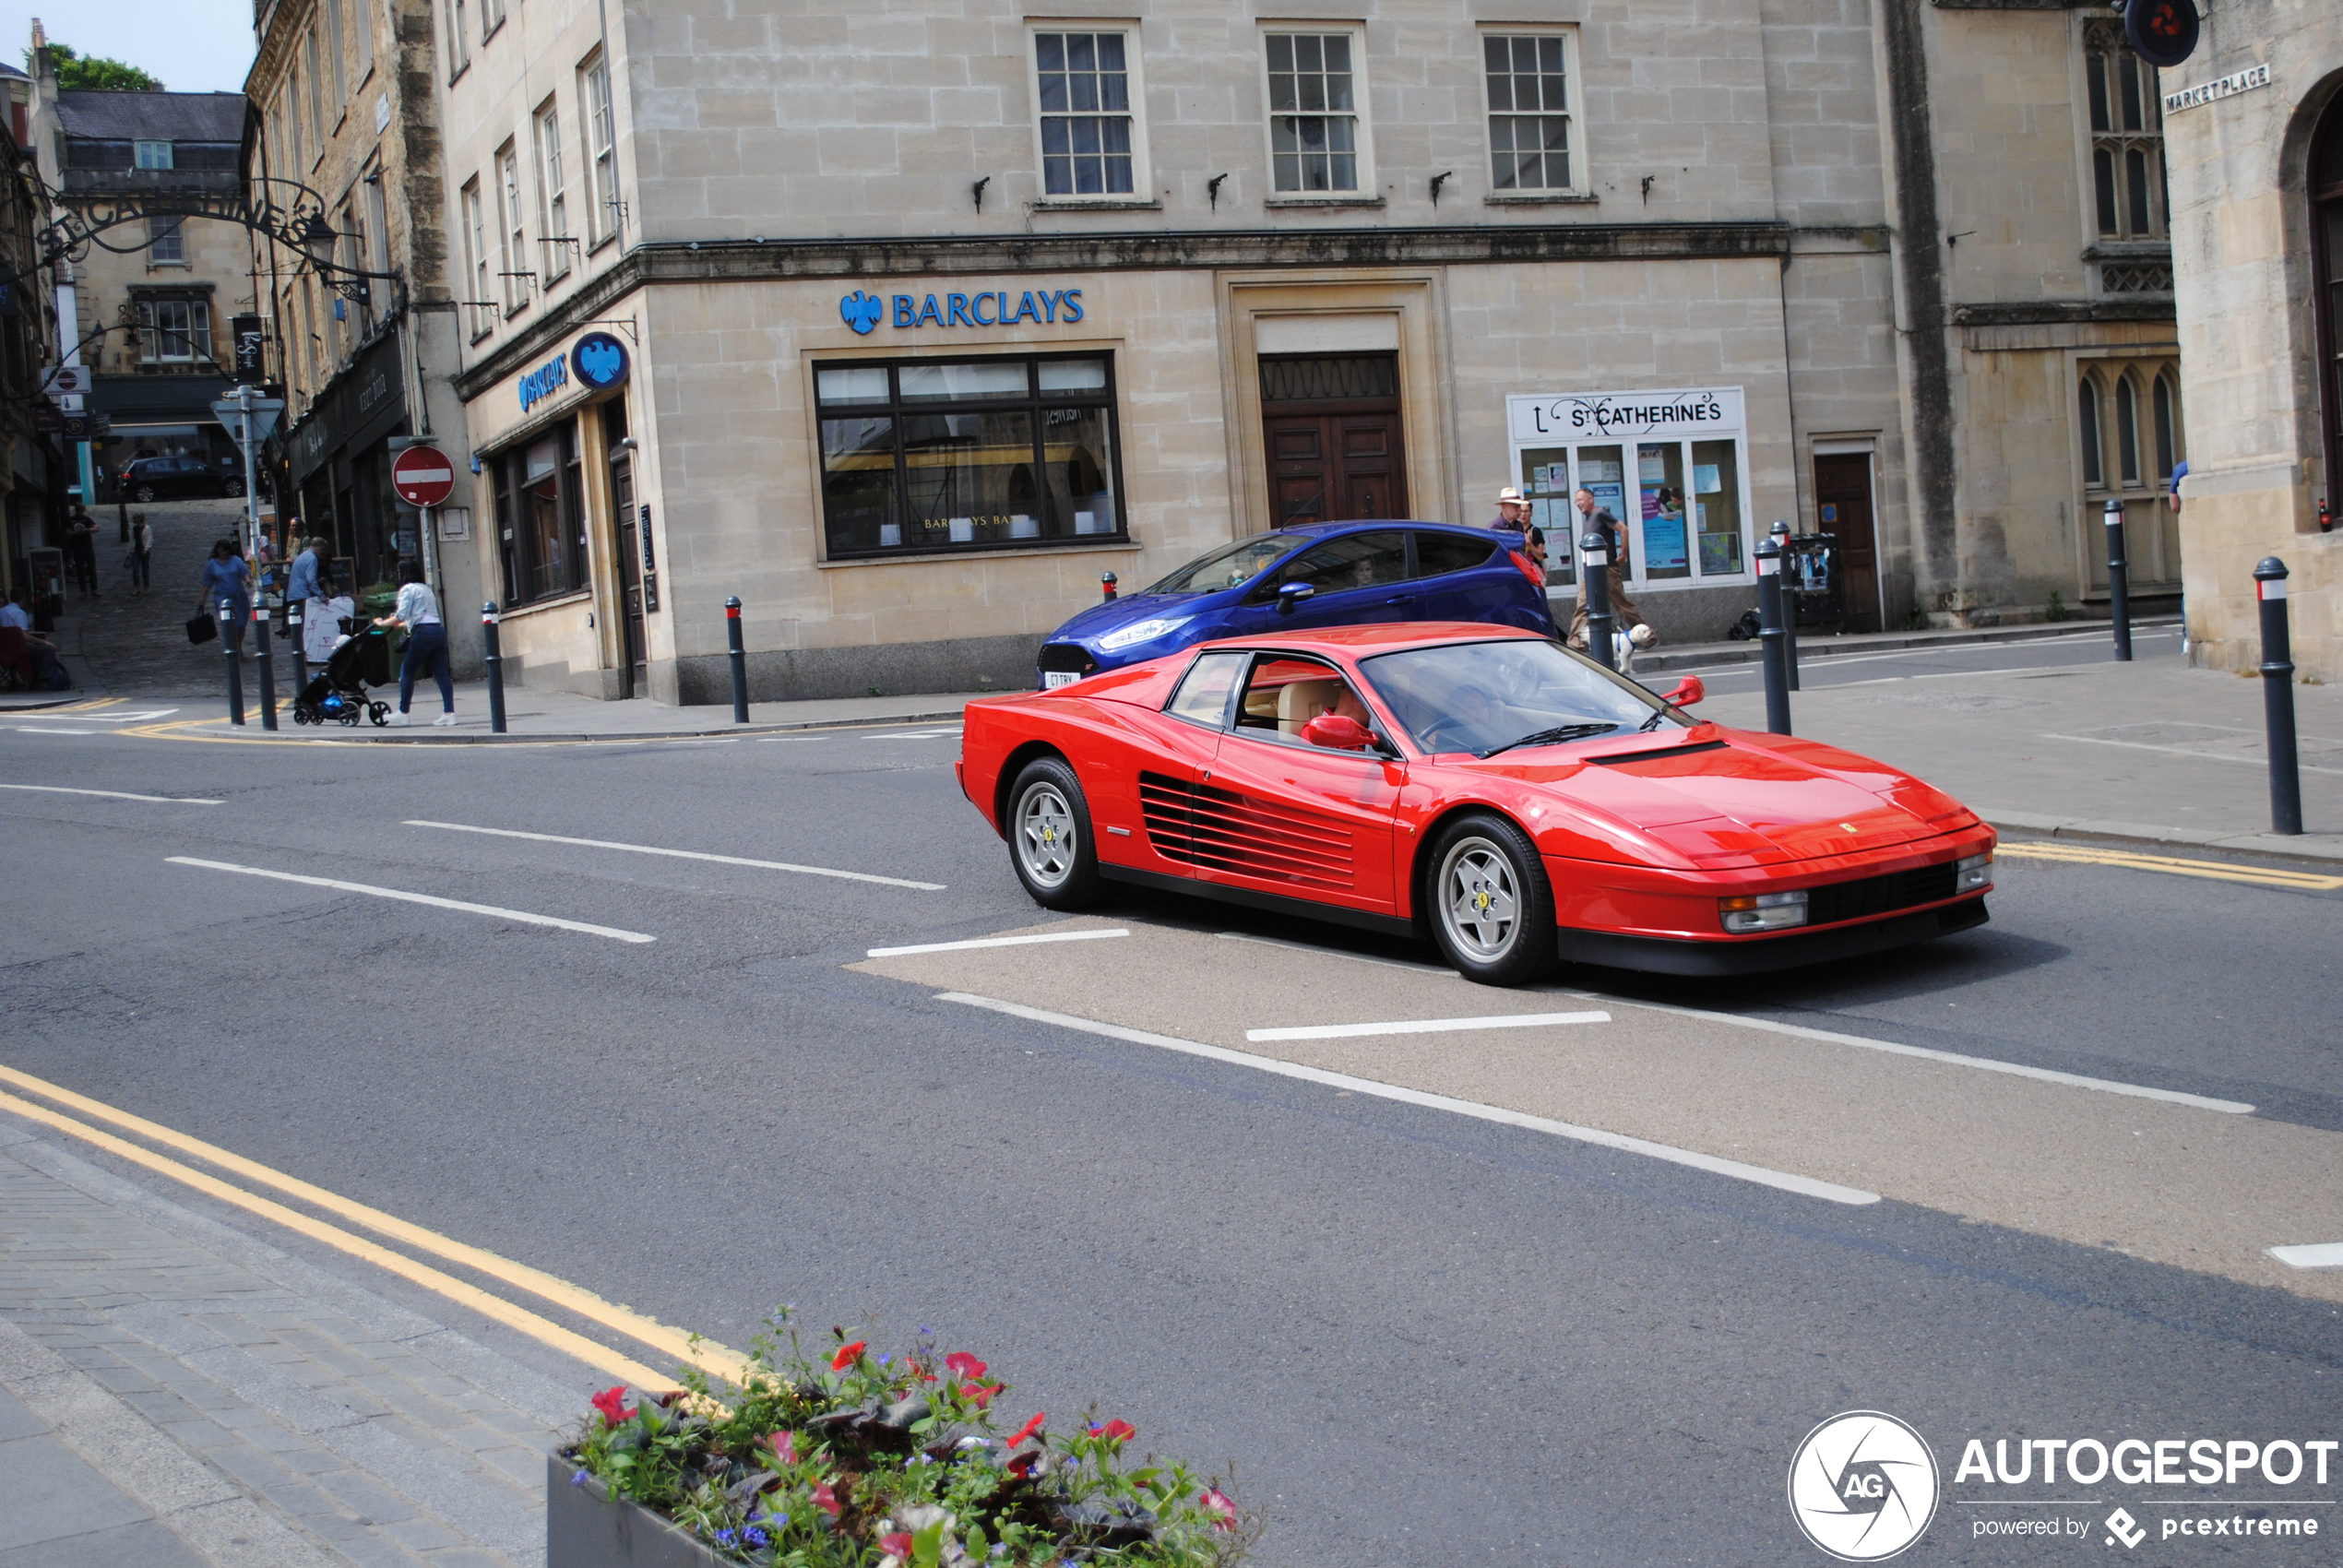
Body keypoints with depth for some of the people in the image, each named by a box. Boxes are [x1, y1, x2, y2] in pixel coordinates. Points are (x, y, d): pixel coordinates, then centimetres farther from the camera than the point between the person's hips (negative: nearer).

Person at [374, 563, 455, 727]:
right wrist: (400, 624, 38)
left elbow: (400, 616, -8)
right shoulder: (426, 588, 25)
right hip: (439, 631, 7)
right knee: (441, 673, 2)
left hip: (423, 633, -7)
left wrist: (382, 623, 6)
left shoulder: (407, 589, -1)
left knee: (407, 670, 3)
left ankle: (403, 713, 5)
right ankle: (449, 712, -7)